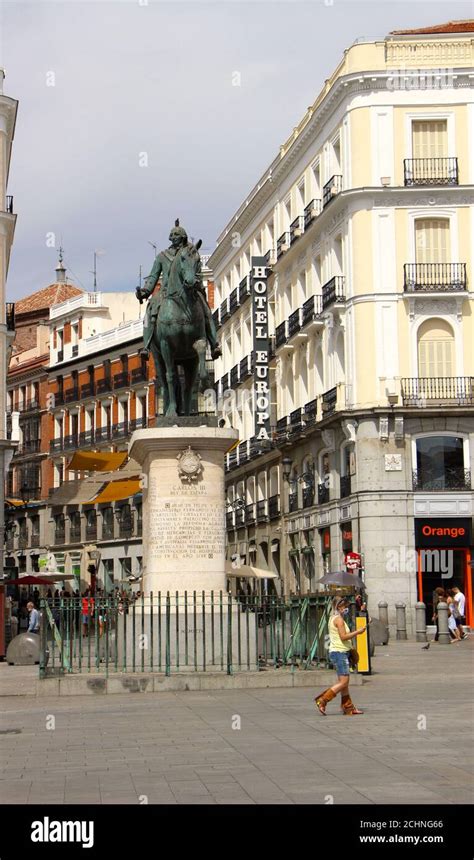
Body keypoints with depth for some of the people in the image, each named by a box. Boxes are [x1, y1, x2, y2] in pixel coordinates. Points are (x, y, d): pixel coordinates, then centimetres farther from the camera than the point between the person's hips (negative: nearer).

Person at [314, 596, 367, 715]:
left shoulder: (333, 618, 18)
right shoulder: (339, 619, -12)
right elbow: (343, 636, -20)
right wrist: (358, 632, -14)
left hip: (340, 653, 11)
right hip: (339, 652, -11)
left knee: (344, 681, 11)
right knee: (343, 682, -11)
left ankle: (348, 707, 13)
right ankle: (322, 700, -11)